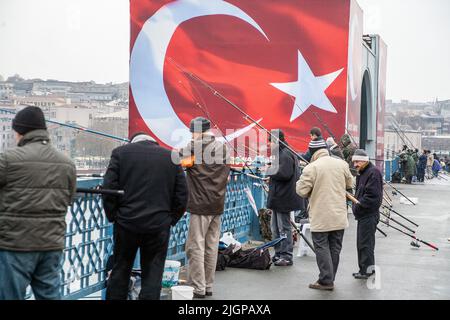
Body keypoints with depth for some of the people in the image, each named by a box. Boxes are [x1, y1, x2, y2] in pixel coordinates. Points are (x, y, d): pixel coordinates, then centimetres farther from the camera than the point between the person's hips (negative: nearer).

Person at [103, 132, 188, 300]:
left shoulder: (120, 152, 3)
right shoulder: (171, 157, 7)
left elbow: (108, 187, -4)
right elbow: (181, 195, 4)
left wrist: (113, 216, 5)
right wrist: (171, 220, 12)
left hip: (126, 222, 0)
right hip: (159, 225, 0)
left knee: (120, 270, 13)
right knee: (152, 274, 6)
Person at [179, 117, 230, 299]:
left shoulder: (195, 146, -10)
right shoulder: (224, 147, 11)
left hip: (200, 205, -7)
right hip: (218, 204, 7)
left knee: (195, 247, -2)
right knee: (212, 246, 11)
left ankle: (197, 289, -2)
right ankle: (208, 287, 18)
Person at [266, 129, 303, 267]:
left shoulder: (285, 154, -17)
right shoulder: (281, 153, 16)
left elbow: (285, 174, -26)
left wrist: (270, 172, -14)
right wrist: (271, 173, 7)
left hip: (283, 197, -11)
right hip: (278, 197, 11)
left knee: (284, 228, -2)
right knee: (276, 228, 17)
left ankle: (287, 256, 5)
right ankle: (279, 254, 26)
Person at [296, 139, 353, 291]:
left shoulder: (311, 168, -15)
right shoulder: (342, 164, 1)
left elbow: (301, 191, -12)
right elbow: (350, 183, 15)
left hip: (321, 218, -5)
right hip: (339, 216, 5)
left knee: (322, 247, 3)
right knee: (335, 248, 13)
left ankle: (326, 280, 2)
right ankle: (330, 278, 23)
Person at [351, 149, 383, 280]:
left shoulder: (373, 172, -15)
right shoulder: (362, 173, 17)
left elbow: (372, 195, -22)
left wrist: (358, 207, -16)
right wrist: (356, 205, 11)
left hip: (369, 215, -10)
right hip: (363, 214, 10)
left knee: (365, 243, -6)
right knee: (361, 243, 14)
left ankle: (367, 270, 0)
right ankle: (364, 269, 22)